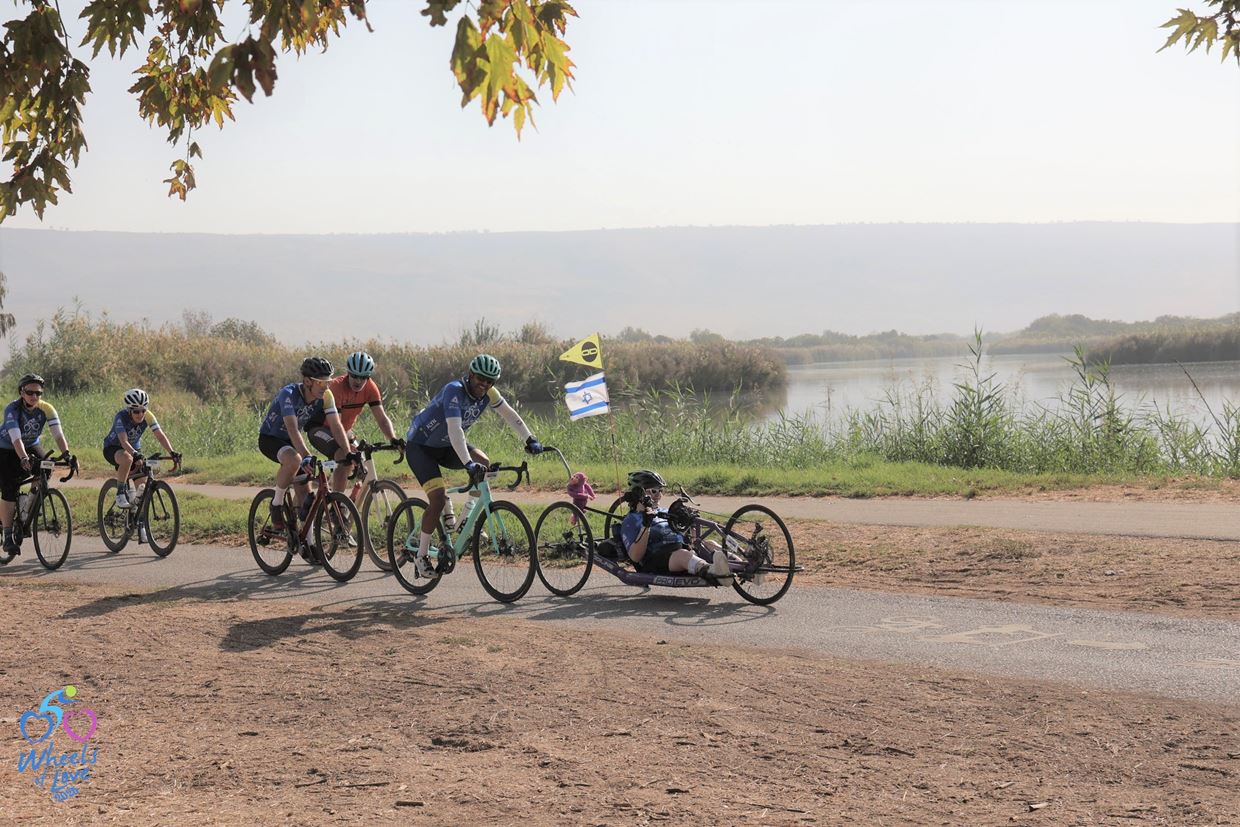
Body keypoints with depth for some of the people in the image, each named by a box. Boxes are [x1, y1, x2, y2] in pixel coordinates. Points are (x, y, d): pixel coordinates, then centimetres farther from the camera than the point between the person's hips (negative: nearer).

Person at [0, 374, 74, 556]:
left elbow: (58, 433, -28)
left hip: (31, 446, 4)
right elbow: (16, 438, -40)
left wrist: (66, 453, -44)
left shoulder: (46, 408, -19)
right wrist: (24, 459, -55)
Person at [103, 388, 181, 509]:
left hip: (134, 448, 5)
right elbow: (123, 441, -42)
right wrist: (135, 454, -60)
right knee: (127, 458, -40)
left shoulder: (148, 416, -20)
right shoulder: (121, 417, -31)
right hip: (113, 448, -4)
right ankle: (120, 494, -26)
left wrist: (172, 453, -41)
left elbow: (160, 435, -25)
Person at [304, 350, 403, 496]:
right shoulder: (337, 387, -32)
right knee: (345, 459, -29)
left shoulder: (370, 388, -15)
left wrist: (393, 439, -37)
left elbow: (381, 418, -18)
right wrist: (348, 452, -49)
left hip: (345, 430, 7)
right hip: (320, 428, -7)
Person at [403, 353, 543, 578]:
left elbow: (510, 415, 5)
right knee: (437, 499, -21)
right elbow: (455, 430, -42)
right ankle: (421, 557, -10)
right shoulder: (454, 391, -31)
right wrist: (468, 464, -51)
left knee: (483, 463, -19)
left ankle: (466, 521, -4)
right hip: (420, 446, -7)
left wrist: (530, 440, -3)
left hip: (445, 446, 7)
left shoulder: (488, 393, -9)